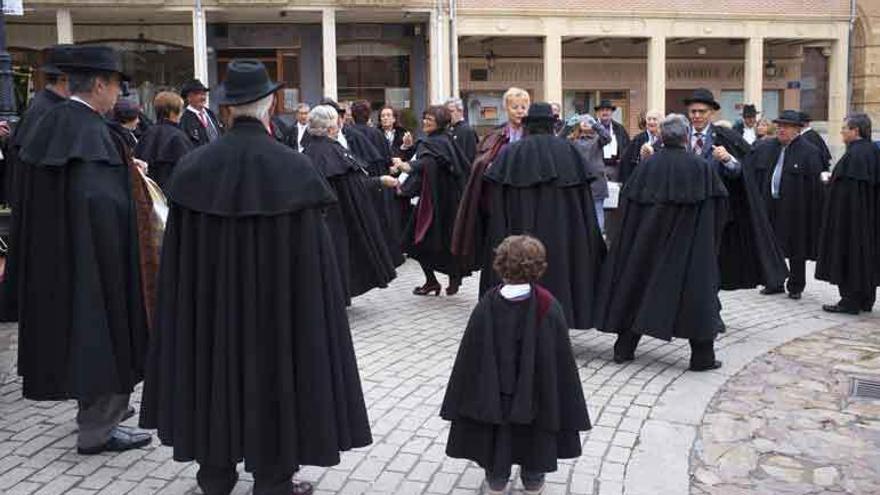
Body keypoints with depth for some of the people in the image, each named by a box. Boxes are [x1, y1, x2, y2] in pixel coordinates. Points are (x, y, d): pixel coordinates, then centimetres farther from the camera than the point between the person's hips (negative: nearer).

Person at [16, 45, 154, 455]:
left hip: (54, 254, 10)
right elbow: (101, 199, -30)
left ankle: (99, 409, 36)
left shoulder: (49, 125, 8)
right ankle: (97, 429, 14)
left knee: (79, 331, 20)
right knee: (101, 331, 3)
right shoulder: (88, 130, -21)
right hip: (92, 251, -10)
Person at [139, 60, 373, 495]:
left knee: (215, 368, 18)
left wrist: (194, 300, 12)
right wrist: (310, 310, -1)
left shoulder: (194, 166, -5)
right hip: (275, 300, -3)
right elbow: (310, 256, -12)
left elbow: (180, 254, 1)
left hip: (210, 299, 3)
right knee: (273, 372, 10)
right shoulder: (292, 167, -14)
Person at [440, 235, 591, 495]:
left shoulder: (487, 305, -18)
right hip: (536, 391, 0)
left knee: (498, 434, 21)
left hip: (493, 390, 1)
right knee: (534, 434, 22)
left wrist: (464, 399, 3)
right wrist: (566, 403, -1)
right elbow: (561, 357, -14)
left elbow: (471, 354, -10)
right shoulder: (548, 307, -20)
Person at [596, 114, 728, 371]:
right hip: (691, 241, -2)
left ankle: (624, 348, 17)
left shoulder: (648, 165, -3)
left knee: (637, 282, 13)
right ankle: (702, 355, 6)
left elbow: (626, 200, 1)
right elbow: (720, 202, 0)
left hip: (648, 239, 2)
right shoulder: (702, 167, -7)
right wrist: (710, 233, 15)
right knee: (696, 287, 5)